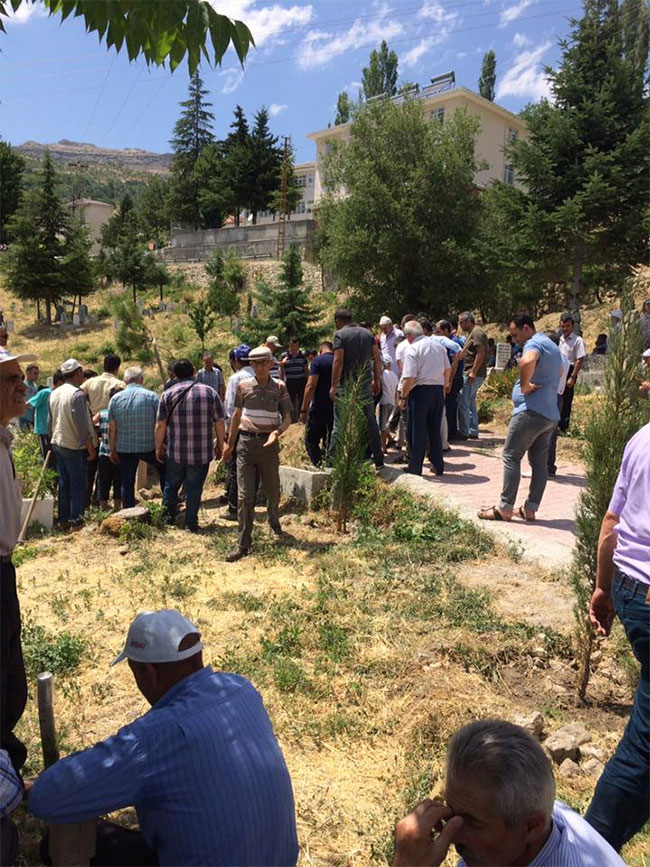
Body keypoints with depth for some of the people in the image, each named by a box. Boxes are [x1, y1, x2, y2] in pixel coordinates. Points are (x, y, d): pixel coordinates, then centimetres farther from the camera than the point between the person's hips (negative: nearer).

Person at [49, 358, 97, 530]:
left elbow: (53, 419, 16)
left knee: (64, 483, 14)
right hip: (75, 446, -8)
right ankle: (76, 521, 4)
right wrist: (91, 448, -13)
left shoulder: (54, 393, 8)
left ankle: (63, 520, 20)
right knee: (78, 484, 1)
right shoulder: (77, 394, -18)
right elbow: (82, 426, -20)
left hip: (58, 443, 8)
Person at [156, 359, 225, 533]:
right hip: (202, 452, 0)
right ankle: (191, 523, 12)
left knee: (171, 485, 18)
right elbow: (219, 422, 0)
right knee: (194, 488, 8)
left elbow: (160, 425, -2)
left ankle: (168, 518, 30)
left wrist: (159, 447, 9)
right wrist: (219, 445, 11)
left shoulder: (168, 394, -3)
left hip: (175, 452, 0)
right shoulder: (210, 392, -1)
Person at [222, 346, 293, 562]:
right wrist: (230, 444, 15)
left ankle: (274, 521, 46)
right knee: (244, 495, -3)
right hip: (246, 442, 0)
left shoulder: (280, 387, 0)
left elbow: (287, 417, 3)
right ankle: (243, 544, 2)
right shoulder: (243, 386, 2)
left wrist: (277, 432, -18)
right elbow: (237, 416, 12)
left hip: (269, 443, 0)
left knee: (273, 491, 14)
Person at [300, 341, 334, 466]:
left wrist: (304, 409, -11)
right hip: (336, 409, 5)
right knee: (330, 442, 14)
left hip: (319, 409, -5)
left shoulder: (318, 361, -6)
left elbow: (311, 386, -14)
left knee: (311, 440, 3)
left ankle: (320, 466, -11)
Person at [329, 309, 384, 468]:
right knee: (370, 423, 11)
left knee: (339, 425, 1)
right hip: (365, 385, 5)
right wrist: (377, 380, 13)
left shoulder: (340, 335, -5)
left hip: (346, 385, -4)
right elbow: (377, 358, 7)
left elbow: (338, 361, -14)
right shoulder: (367, 333, 11)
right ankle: (378, 460, 15)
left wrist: (333, 386, -13)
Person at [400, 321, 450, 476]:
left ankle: (415, 468, 11)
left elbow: (409, 378, -16)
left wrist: (403, 396, -5)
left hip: (420, 390, -6)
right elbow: (448, 370, 15)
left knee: (417, 431, 4)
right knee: (435, 430, 15)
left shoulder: (412, 349, -10)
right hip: (438, 390, 6)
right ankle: (438, 466, 19)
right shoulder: (438, 346, 10)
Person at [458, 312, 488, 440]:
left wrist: (473, 372, -24)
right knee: (470, 403, 13)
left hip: (472, 375, -10)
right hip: (470, 374, 10)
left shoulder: (477, 333, -12)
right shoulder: (473, 333, 19)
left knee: (463, 403, -7)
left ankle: (463, 432, -2)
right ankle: (473, 432, 18)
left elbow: (481, 353, -21)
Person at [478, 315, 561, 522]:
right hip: (551, 414, 10)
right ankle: (530, 509, 14)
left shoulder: (534, 344, -11)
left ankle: (505, 509, -3)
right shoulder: (552, 346, 21)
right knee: (540, 462, 9)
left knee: (511, 457, -4)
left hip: (531, 411, -10)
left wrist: (524, 386, -21)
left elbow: (527, 361, -36)